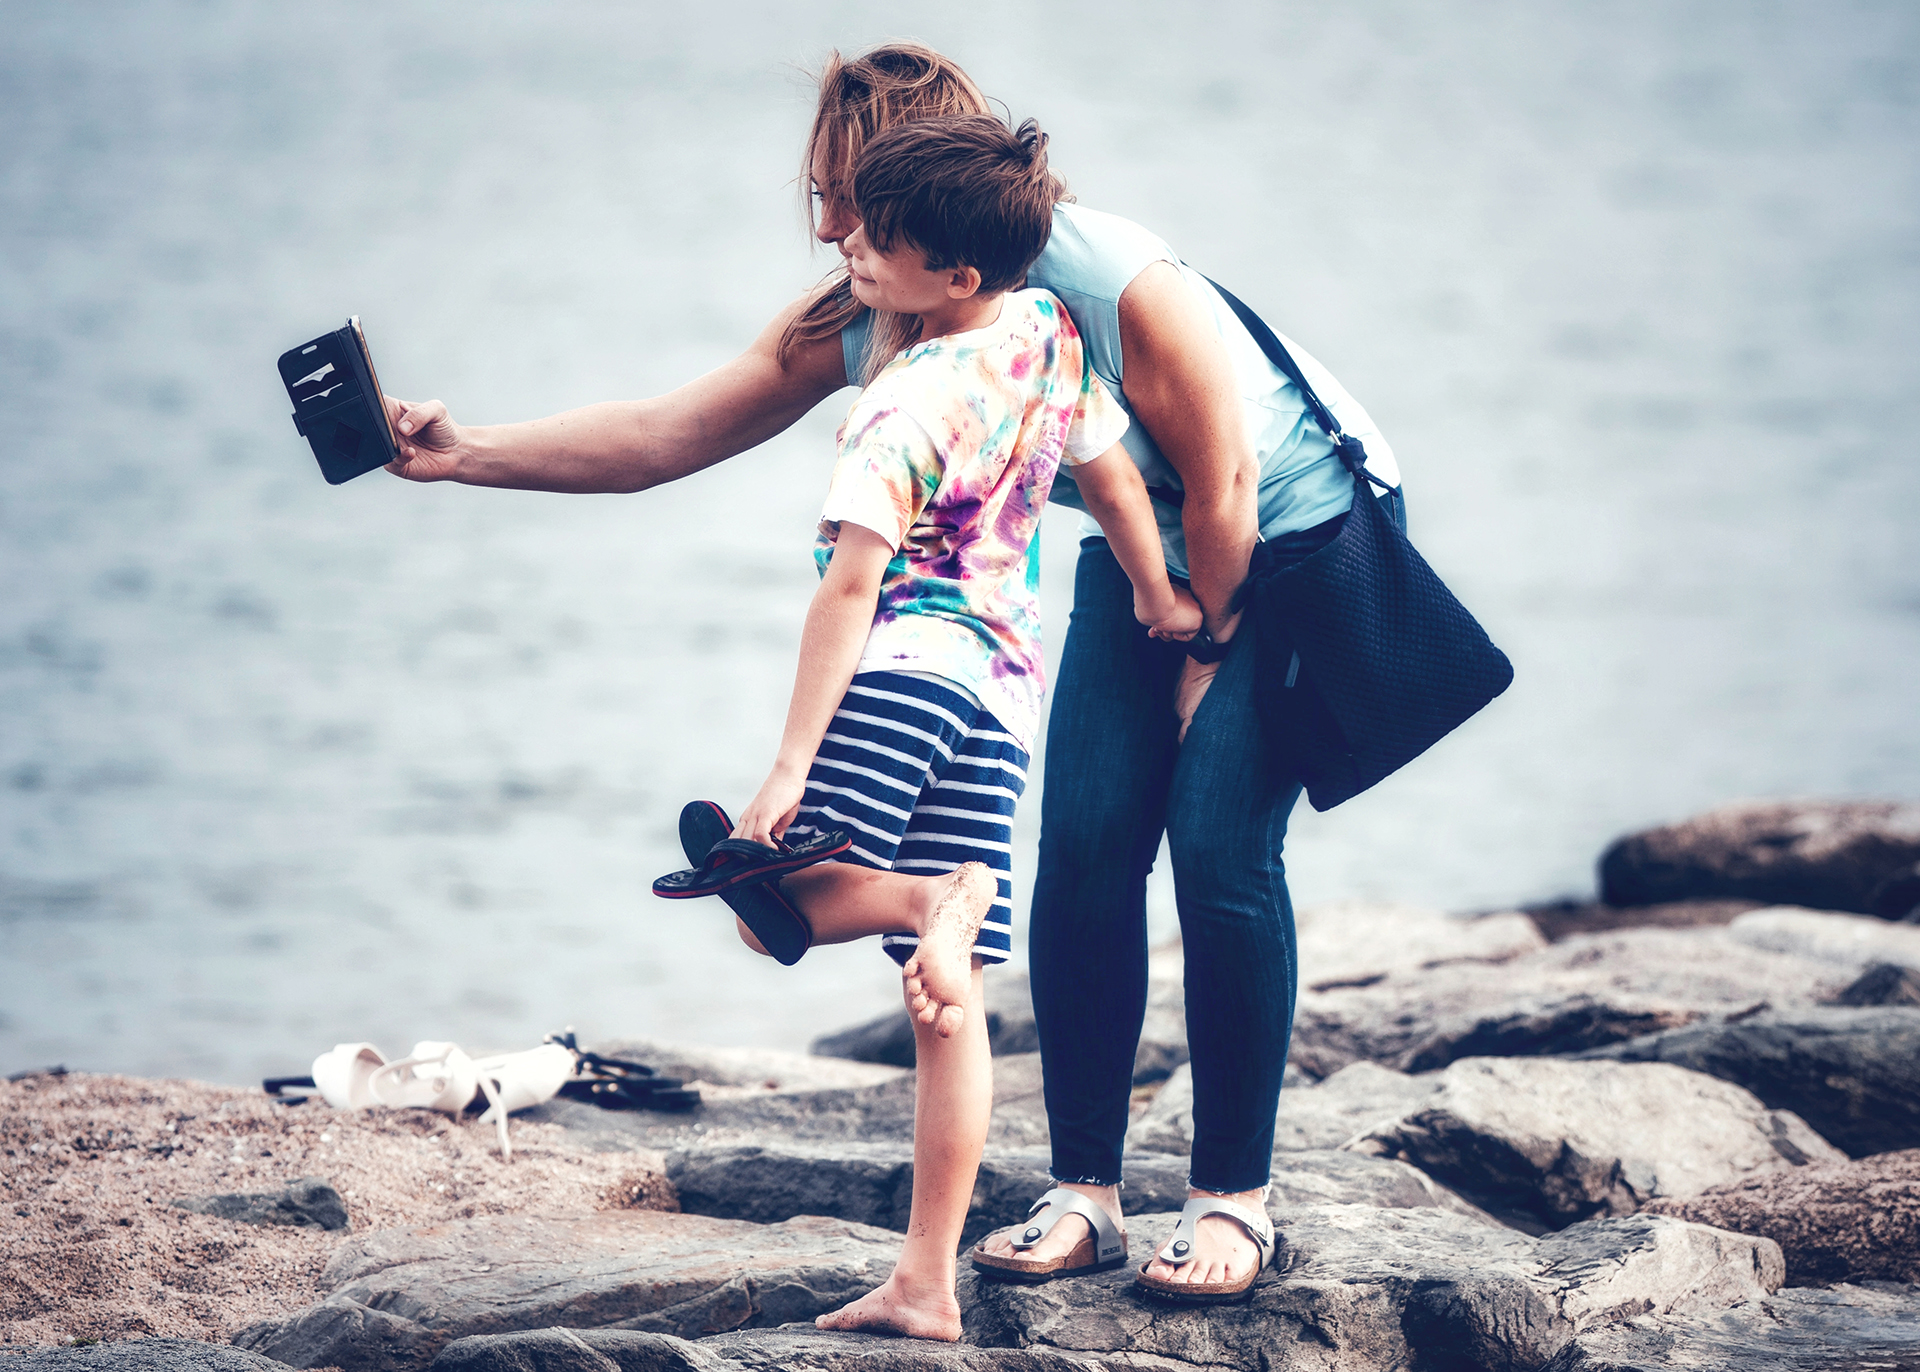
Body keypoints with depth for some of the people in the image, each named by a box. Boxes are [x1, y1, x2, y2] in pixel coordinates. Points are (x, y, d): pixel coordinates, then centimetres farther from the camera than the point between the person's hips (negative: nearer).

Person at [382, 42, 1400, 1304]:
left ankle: (1237, 1200, -6)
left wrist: (1205, 659, -10)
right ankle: (1086, 1189, 1)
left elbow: (1223, 485, -22)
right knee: (1083, 848, -8)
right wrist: (461, 455, -19)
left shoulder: (1120, 284, -33)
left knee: (1220, 848, -16)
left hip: (1295, 546, -6)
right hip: (1145, 558, 6)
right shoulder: (862, 325, -14)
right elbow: (665, 436, -11)